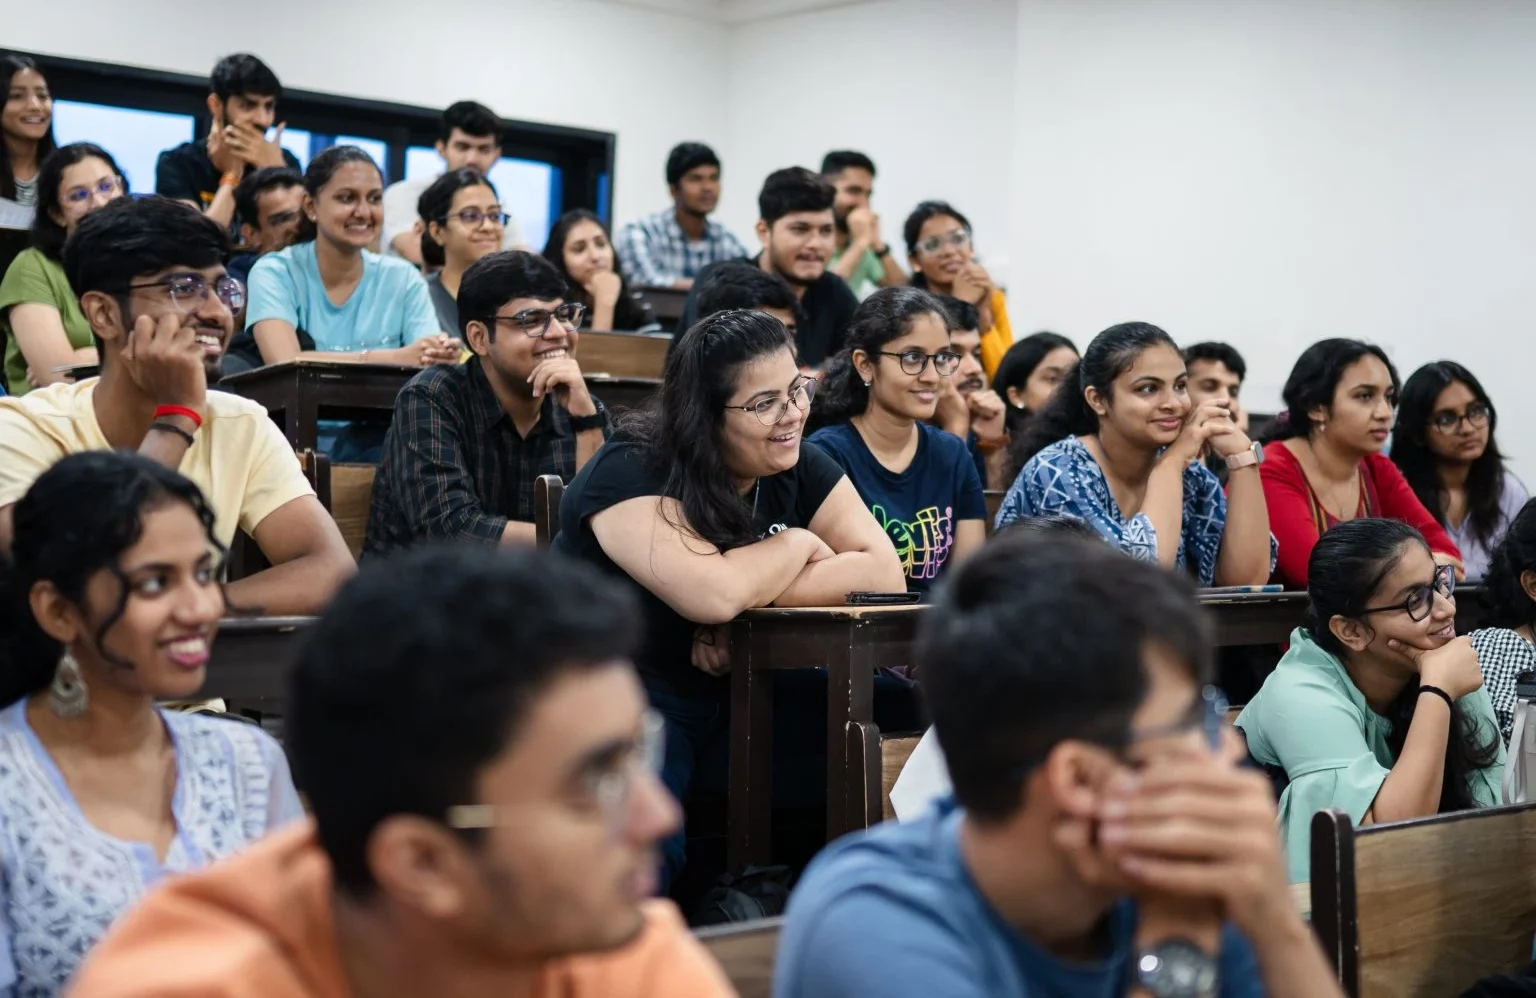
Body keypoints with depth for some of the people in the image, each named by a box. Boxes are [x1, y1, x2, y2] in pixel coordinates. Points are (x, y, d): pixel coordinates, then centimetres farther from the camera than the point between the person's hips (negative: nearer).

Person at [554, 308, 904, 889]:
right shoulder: (630, 474, -16)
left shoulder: (800, 469, 2)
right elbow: (713, 594, -31)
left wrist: (747, 594, -21)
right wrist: (798, 544, -12)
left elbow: (884, 573, -11)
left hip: (732, 698, 7)